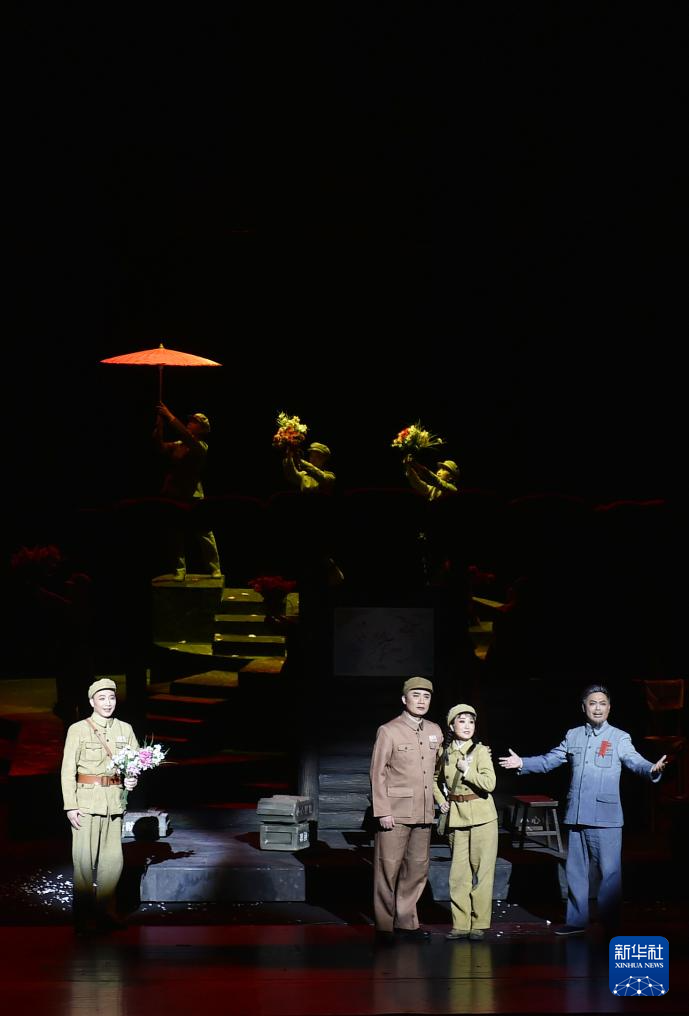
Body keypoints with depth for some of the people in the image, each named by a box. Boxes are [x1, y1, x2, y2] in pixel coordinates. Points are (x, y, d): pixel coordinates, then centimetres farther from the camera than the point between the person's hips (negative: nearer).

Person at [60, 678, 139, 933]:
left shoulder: (125, 729, 11)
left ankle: (106, 912, 17)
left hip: (115, 802, 4)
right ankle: (84, 919, 3)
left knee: (113, 859, 4)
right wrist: (70, 805, -9)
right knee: (85, 859, -4)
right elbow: (68, 770, -3)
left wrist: (133, 779, -9)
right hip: (86, 801, -4)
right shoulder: (77, 730, 0)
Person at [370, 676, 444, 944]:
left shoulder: (435, 731, 12)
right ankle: (384, 926, 4)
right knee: (388, 869, -3)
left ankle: (406, 922, 16)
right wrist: (382, 811, -12)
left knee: (418, 869, 7)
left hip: (424, 813, 6)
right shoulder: (388, 731, -4)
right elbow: (378, 773, -6)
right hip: (395, 812, -6)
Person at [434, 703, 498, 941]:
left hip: (482, 817, -4)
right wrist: (441, 801, 11)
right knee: (458, 872, 6)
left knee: (481, 872, -1)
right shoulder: (445, 753, 6)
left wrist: (466, 770, -17)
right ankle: (460, 924, 12)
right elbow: (435, 780, 24)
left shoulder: (480, 751, -6)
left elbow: (489, 784, -17)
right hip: (456, 817, 4)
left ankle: (479, 924, 5)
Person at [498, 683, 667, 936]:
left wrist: (651, 769, -35)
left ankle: (611, 923, 4)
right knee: (575, 870, 12)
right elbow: (549, 761, 17)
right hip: (577, 816, 5)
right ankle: (577, 920, 23)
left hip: (606, 818, -5)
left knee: (610, 871, -5)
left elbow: (634, 761, -15)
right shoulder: (573, 736, 12)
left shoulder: (619, 738, 0)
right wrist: (522, 763, 7)